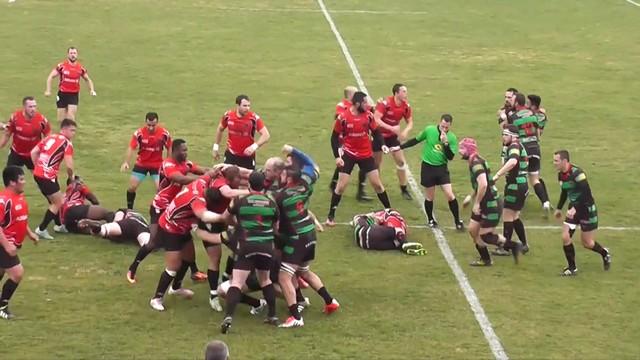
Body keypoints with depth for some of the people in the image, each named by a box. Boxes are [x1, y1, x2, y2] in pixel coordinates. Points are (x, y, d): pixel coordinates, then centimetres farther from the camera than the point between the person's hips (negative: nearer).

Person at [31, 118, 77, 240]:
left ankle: (58, 225, 39)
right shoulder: (67, 143, -8)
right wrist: (71, 177, 4)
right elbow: (69, 165, -16)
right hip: (47, 176, -8)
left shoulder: (50, 137, 15)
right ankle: (41, 229, 2)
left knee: (54, 201, 24)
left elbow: (33, 152, 11)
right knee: (58, 203, 3)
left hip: (38, 174, 8)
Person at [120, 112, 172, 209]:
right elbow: (131, 148, -16)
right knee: (132, 187, 2)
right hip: (141, 164, 1)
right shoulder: (139, 133, -19)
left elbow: (169, 149, -2)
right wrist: (126, 162, -28)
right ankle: (129, 209, 22)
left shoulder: (164, 133, -17)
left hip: (157, 164, -1)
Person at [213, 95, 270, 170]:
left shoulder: (254, 118, -15)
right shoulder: (228, 115, -7)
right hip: (231, 155, 2)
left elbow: (266, 135, -16)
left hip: (248, 156, -2)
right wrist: (216, 147, 18)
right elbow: (220, 129, 13)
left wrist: (254, 146, -31)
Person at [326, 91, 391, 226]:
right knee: (341, 186, -2)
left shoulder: (368, 115, -8)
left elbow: (376, 132, 6)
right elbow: (335, 137, -7)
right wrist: (337, 156, -13)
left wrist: (382, 144, -11)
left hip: (366, 155, 3)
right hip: (349, 154, -3)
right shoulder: (343, 118, -17)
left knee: (377, 183, 6)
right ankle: (331, 215, 10)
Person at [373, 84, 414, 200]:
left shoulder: (406, 106, -8)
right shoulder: (385, 103, -26)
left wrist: (406, 131, -20)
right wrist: (391, 128, -38)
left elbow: (410, 122, 2)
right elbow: (376, 119, -32)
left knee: (401, 162, 1)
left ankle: (404, 189, 13)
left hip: (393, 136, 5)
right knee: (376, 163, 3)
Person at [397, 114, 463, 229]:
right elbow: (416, 140, 6)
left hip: (442, 168, 0)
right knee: (430, 197, 8)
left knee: (450, 195, -8)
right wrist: (400, 147, 8)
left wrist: (445, 143, -24)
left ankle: (457, 221, 6)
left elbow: (450, 157, -11)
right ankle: (431, 220, 29)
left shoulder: (452, 138, -7)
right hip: (427, 167, 0)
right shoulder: (429, 130, -8)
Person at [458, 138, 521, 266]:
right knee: (472, 229, 12)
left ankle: (514, 246, 7)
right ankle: (485, 259, 21)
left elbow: (483, 184, -34)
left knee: (485, 236, -5)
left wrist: (477, 203, -27)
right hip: (483, 204, 10)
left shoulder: (476, 163, -21)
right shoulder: (474, 161, 11)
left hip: (490, 205, -10)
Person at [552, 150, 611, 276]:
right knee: (565, 237, -6)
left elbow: (586, 194, -30)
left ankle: (605, 253, 34)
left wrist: (574, 209, -35)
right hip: (574, 209, 7)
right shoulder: (561, 175, 0)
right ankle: (572, 268, 8)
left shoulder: (576, 173, -26)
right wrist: (559, 208, 21)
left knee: (587, 243, 3)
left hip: (586, 209, -7)